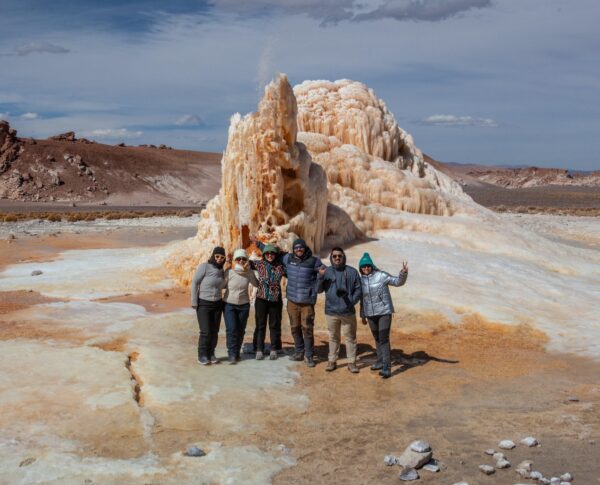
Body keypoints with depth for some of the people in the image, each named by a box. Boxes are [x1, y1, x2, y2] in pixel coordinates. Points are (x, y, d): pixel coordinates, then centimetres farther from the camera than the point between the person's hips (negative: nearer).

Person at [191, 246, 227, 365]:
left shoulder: (221, 270, 5)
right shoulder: (204, 266, -13)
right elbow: (194, 283, -12)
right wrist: (194, 301, -14)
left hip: (217, 304, 5)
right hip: (203, 304, -5)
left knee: (214, 331, 5)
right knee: (205, 332, -9)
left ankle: (211, 354, 17)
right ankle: (202, 355, 6)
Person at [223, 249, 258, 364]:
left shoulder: (249, 272, -5)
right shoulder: (228, 272, -12)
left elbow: (256, 284, 3)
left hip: (244, 305, 3)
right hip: (229, 304, -3)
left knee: (241, 330, 6)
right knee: (231, 329, -11)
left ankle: (237, 353, 20)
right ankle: (232, 354, -3)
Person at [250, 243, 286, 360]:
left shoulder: (280, 266, 2)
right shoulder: (259, 264, 2)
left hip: (276, 299, 0)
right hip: (261, 299, 0)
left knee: (275, 325, 8)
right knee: (260, 325, 5)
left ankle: (274, 350, 18)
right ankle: (259, 350, 13)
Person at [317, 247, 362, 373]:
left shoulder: (352, 272, -2)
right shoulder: (326, 272, 2)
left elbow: (358, 289, 2)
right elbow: (319, 289, -2)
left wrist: (352, 301, -12)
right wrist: (320, 277, -17)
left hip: (348, 311, -1)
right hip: (331, 311, 1)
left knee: (350, 337, 6)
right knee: (333, 337, 13)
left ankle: (351, 362, 15)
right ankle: (332, 361, 22)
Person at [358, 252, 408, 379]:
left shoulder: (381, 276, -10)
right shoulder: (361, 280, 4)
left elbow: (398, 282, -15)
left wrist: (404, 272, -34)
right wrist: (363, 315, 16)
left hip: (384, 312, -5)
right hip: (371, 314, 5)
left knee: (384, 339, -11)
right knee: (377, 339, 17)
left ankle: (386, 368, -12)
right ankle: (380, 361, 33)